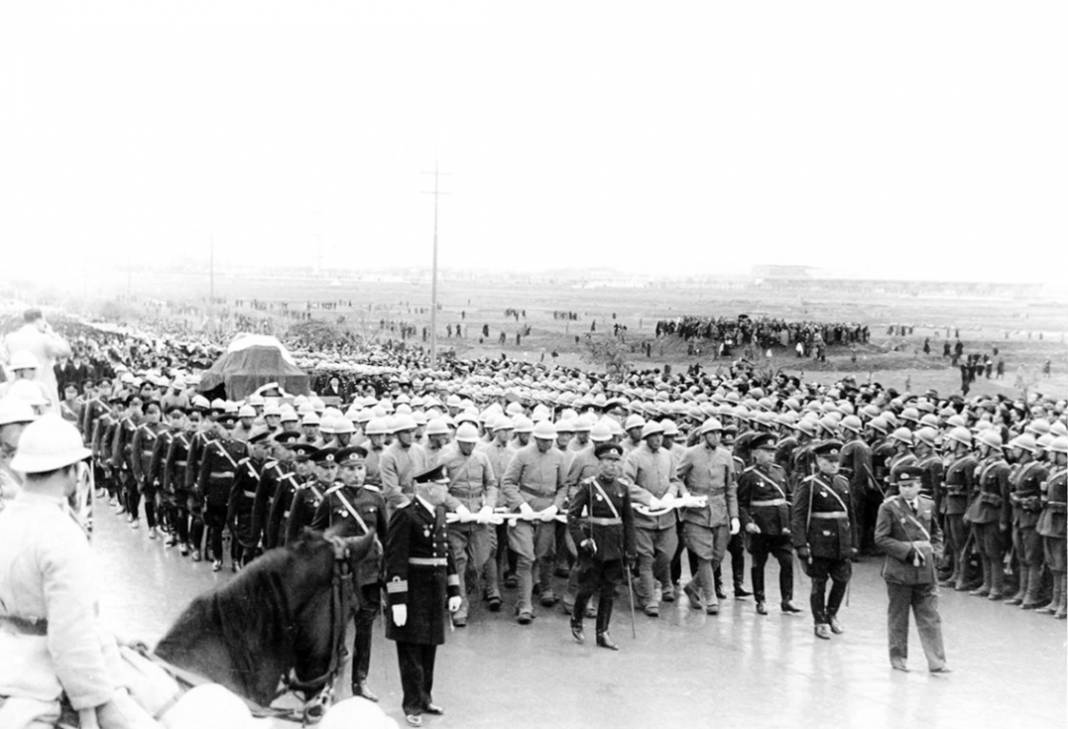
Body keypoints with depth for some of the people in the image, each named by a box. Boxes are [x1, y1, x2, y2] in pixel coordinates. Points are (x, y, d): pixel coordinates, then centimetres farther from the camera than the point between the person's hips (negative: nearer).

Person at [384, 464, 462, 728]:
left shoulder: (439, 512, 9)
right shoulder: (405, 516, -15)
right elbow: (395, 560, -17)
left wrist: (454, 591, 13)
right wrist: (397, 602, -19)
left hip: (435, 593, 7)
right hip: (413, 593, -7)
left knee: (429, 648, 14)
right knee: (411, 649, 1)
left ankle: (424, 697, 26)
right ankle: (413, 705, 9)